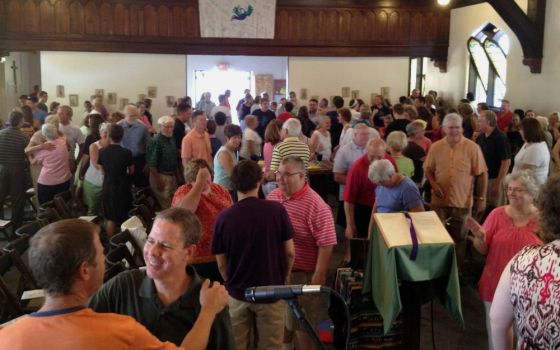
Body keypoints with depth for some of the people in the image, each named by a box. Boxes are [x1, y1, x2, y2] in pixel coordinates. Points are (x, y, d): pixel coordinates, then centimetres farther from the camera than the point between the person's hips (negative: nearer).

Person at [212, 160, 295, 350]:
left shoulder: (223, 217, -13)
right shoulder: (277, 210, -14)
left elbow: (221, 264, -4)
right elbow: (290, 252, -7)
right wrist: (285, 277, 12)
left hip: (237, 294, 1)